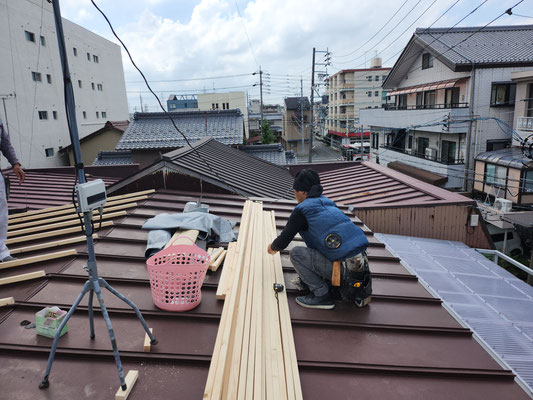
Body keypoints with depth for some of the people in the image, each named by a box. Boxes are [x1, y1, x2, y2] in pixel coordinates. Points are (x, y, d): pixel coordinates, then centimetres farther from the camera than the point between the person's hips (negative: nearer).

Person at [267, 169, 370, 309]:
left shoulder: (302, 210, -4)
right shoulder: (327, 203, 19)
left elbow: (284, 241, 2)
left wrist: (273, 247, 26)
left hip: (345, 267, -8)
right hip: (362, 261, 8)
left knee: (296, 253, -1)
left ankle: (322, 296, 2)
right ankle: (360, 290, 21)